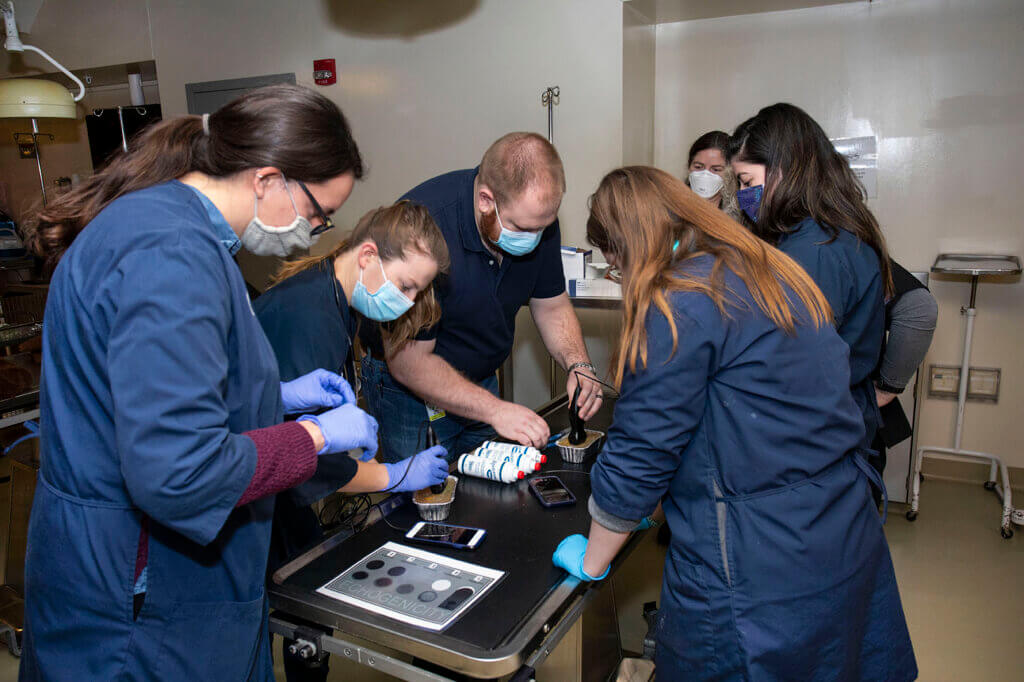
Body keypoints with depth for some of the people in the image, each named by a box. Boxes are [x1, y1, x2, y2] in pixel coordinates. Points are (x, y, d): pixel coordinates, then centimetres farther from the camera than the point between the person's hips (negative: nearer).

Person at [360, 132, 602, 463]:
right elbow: (408, 361, -29)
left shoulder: (535, 215, -14)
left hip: (481, 375, 6)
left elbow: (552, 306, 0)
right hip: (409, 384, -5)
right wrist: (494, 410, -35)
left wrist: (578, 364, -18)